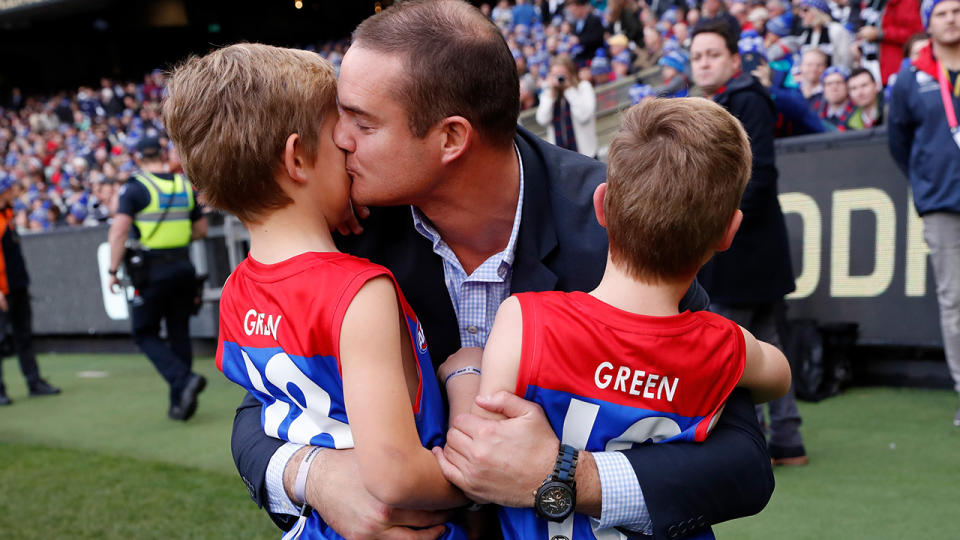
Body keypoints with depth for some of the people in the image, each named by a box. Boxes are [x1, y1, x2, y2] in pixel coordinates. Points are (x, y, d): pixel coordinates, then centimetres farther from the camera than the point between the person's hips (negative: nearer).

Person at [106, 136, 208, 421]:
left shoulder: (135, 188, -7)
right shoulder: (184, 185, 9)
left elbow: (119, 230, -17)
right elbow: (201, 229, 14)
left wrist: (113, 271, -11)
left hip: (151, 272, -5)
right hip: (183, 267, 5)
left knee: (145, 334, 6)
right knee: (179, 334, 11)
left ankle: (184, 379, -13)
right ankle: (180, 403, 14)